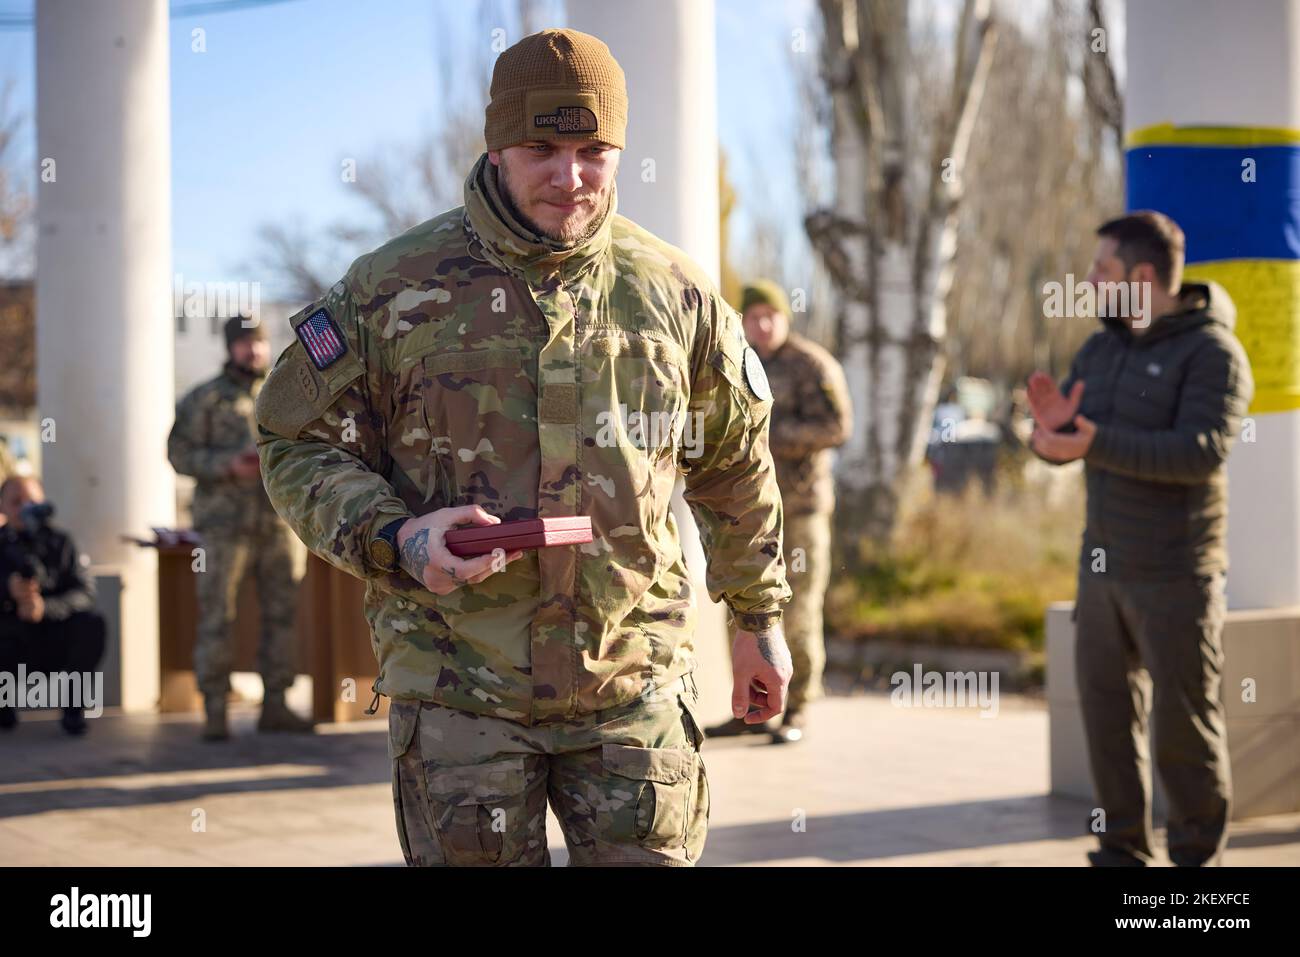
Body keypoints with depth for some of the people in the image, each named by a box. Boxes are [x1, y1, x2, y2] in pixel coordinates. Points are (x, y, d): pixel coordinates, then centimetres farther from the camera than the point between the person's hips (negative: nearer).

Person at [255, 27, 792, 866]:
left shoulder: (675, 294, 5)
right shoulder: (393, 290, -2)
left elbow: (737, 462, 17)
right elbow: (297, 444, 2)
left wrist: (760, 617, 20)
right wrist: (395, 539, -15)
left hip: (636, 680, 2)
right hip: (458, 690, -1)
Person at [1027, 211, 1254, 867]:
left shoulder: (1212, 353, -14)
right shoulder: (1102, 350, 8)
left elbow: (1202, 450, -27)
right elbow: (1058, 443, 6)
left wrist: (1096, 445, -33)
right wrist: (1051, 427, -19)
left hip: (1176, 574, -7)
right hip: (1105, 566, 7)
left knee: (1185, 719, 0)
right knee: (1107, 710, 8)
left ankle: (1199, 855, 13)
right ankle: (1122, 850, 19)